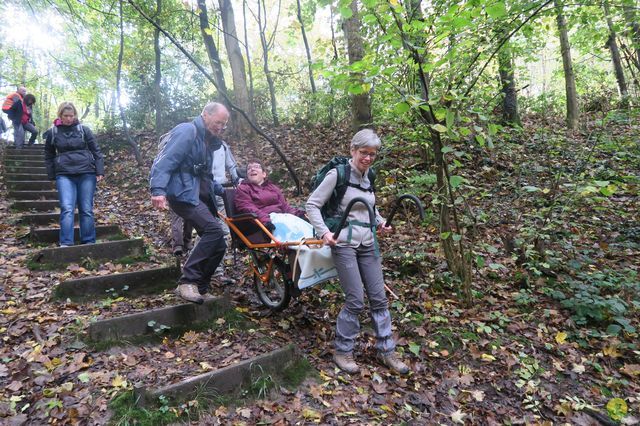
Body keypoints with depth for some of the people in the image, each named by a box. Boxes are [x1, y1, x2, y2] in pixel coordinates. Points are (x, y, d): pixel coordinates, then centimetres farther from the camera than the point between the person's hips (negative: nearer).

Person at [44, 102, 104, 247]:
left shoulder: (84, 130, 5)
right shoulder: (52, 132, 9)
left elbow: (96, 151, 5)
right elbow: (49, 156, 15)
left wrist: (100, 171, -2)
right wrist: (52, 176, 9)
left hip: (86, 173, 0)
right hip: (64, 175, 1)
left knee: (86, 209, 1)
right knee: (67, 209, -11)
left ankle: (89, 242, 8)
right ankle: (66, 243, -10)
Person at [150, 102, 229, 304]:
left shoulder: (208, 140, 22)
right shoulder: (186, 132, -6)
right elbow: (165, 161, -18)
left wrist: (221, 190, 19)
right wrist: (158, 190, -29)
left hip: (201, 197, 9)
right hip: (183, 195, -9)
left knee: (218, 245, 2)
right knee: (214, 230, -29)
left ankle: (200, 288, 15)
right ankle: (187, 281, -20)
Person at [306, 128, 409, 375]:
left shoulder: (369, 177, 10)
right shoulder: (338, 174, -10)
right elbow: (312, 204, -9)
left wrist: (380, 222, 10)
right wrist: (324, 232, -19)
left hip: (368, 244, 7)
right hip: (344, 244, -6)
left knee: (379, 298, 9)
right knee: (356, 301, -5)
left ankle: (386, 350, 24)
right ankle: (342, 352, 17)